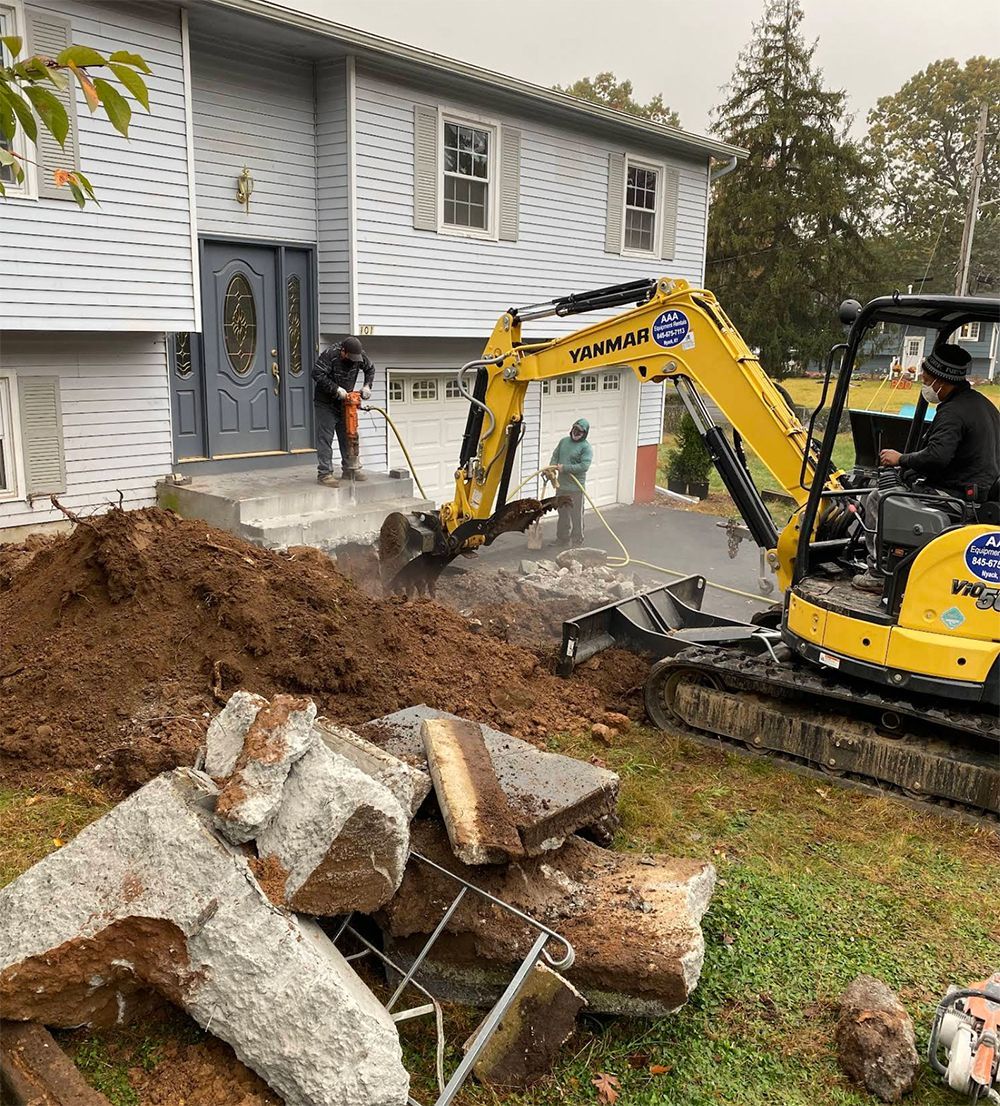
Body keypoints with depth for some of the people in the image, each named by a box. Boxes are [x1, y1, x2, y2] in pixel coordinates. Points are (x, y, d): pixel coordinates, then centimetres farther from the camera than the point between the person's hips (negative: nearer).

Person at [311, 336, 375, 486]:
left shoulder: (360, 356, -6)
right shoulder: (329, 355, -24)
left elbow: (370, 369, 11)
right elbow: (317, 374, -29)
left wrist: (367, 385, -5)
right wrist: (336, 389, -31)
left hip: (344, 402, 6)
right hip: (326, 403, -6)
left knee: (349, 437, 9)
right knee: (325, 438, -7)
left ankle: (350, 469, 19)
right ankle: (324, 473, -5)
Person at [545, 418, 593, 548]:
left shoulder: (586, 447, -10)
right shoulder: (564, 441, 11)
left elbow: (584, 466, -19)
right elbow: (555, 455, 15)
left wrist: (564, 468, -20)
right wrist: (552, 467, -7)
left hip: (575, 488, -6)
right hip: (561, 485, 6)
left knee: (576, 516, -1)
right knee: (563, 514, 17)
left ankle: (577, 542, 9)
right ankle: (562, 539, 29)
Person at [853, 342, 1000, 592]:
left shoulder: (953, 413, -21)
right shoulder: (980, 403, 13)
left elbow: (936, 456, -32)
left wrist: (902, 460, -15)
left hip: (955, 494, -11)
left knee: (877, 499, -4)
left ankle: (878, 574, -4)